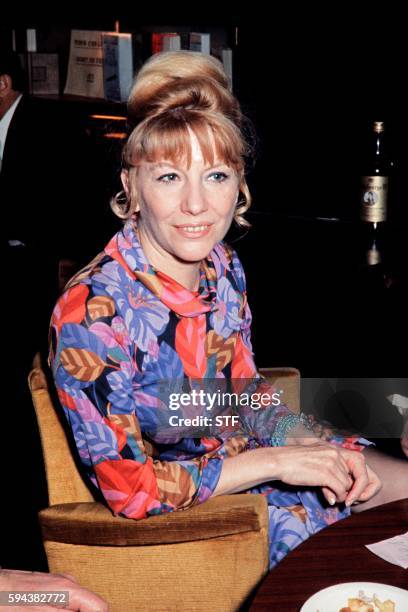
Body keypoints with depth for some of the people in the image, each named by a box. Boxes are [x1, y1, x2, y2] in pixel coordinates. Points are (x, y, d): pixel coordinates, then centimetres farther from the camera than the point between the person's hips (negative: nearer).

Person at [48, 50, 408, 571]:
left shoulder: (223, 267, -7)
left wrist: (312, 444, -12)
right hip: (178, 519, -6)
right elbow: (126, 487, -24)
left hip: (245, 454, 7)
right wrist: (275, 460, -24)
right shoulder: (92, 311, -28)